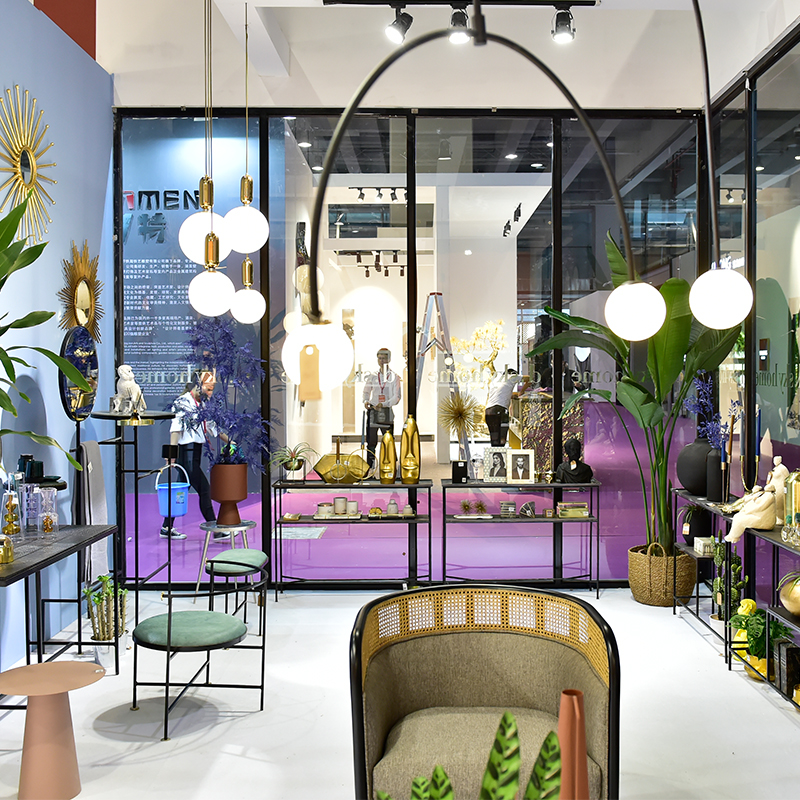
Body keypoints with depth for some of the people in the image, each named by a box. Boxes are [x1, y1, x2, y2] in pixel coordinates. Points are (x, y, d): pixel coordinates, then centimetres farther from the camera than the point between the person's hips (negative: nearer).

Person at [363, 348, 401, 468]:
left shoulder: (394, 377, 1)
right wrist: (366, 401, -4)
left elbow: (397, 397, -4)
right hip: (373, 412, 2)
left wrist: (384, 404, -19)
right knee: (371, 442, 0)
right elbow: (366, 391, 17)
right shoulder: (372, 376, 9)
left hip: (387, 412, -1)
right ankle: (370, 467, 5)